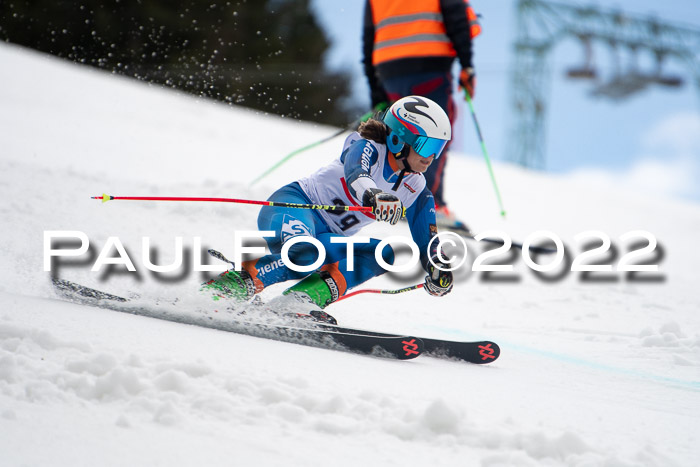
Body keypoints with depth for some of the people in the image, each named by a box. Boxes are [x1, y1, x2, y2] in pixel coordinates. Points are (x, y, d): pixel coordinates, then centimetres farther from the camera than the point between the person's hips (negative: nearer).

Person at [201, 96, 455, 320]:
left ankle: (301, 298, -29)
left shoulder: (417, 192, 8)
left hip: (326, 237, 8)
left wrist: (438, 270, -11)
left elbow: (427, 241, 13)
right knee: (304, 256, -39)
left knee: (382, 253, -19)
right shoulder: (369, 147, -12)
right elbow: (356, 173, -36)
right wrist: (372, 196, -60)